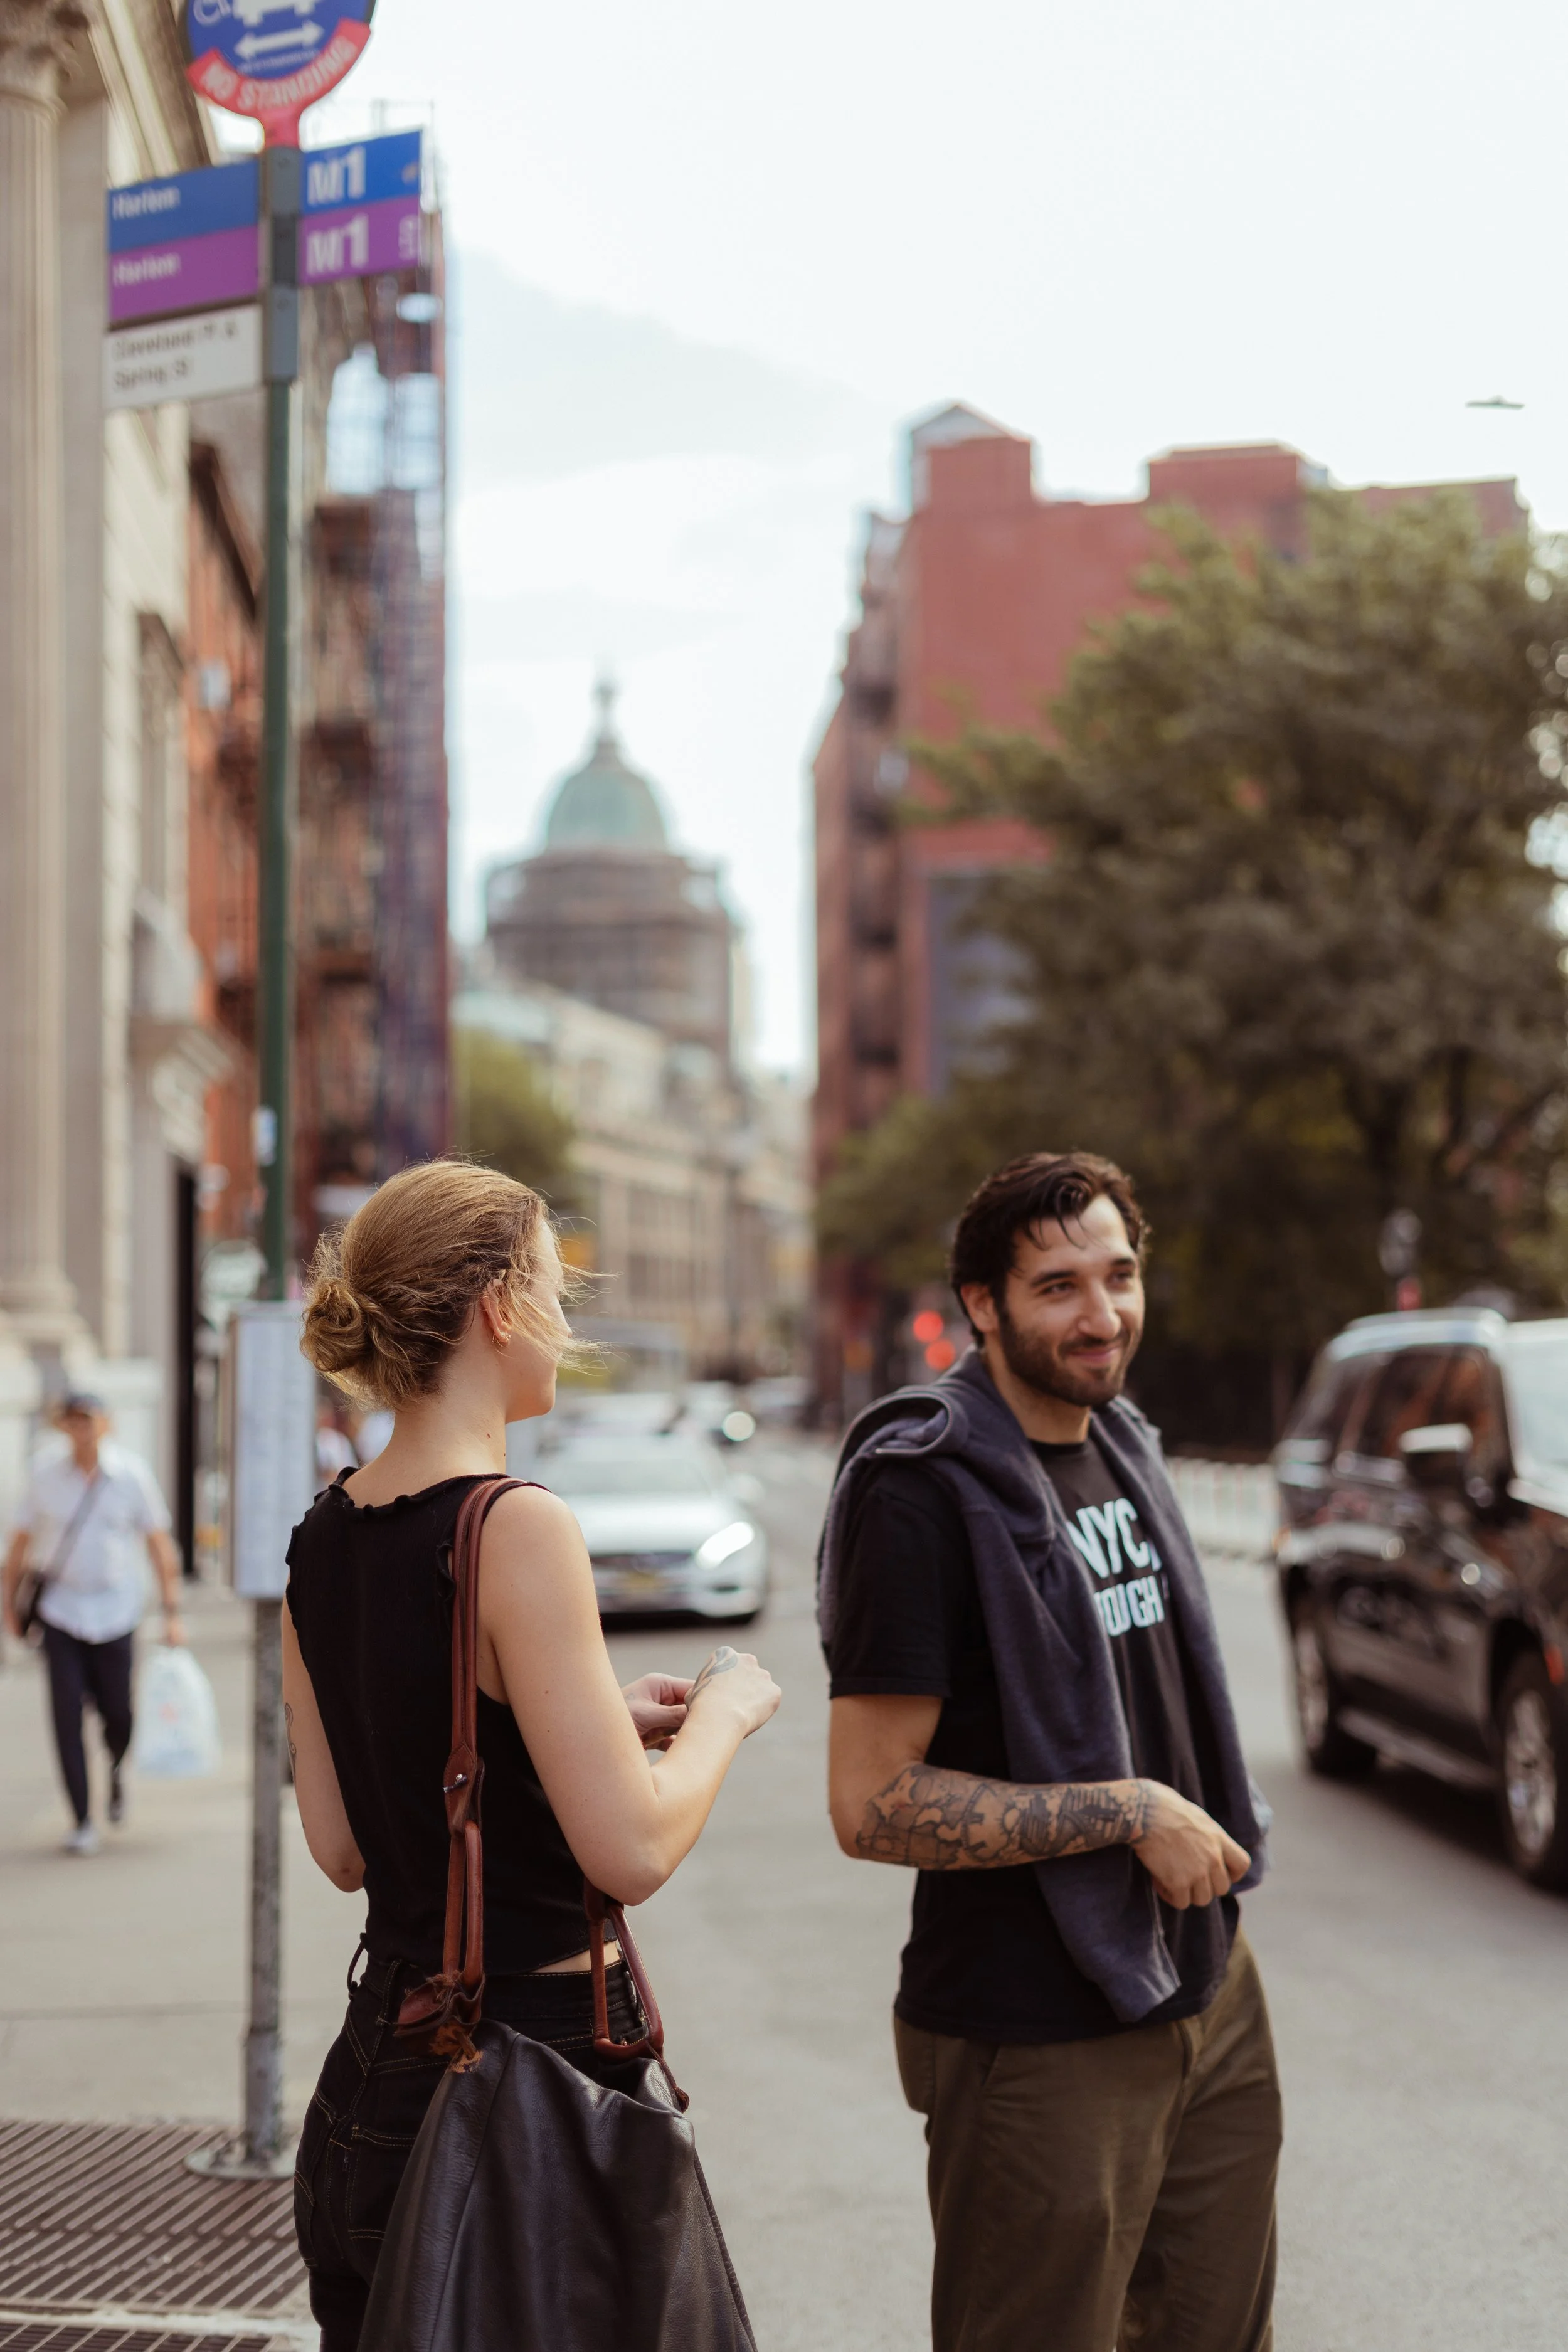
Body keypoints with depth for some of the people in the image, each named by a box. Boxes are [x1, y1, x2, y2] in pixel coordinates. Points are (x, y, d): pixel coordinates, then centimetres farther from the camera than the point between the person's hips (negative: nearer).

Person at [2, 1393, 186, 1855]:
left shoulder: (132, 1475, -3)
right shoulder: (45, 1477, -1)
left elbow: (160, 1545, 0)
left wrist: (172, 1613, -3)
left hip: (115, 1612, 0)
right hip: (60, 1612, 0)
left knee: (118, 1714, 3)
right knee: (67, 1717, -6)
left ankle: (117, 1769, 38)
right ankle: (83, 1822, 1)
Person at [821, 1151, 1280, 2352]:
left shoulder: (1124, 1445, 10)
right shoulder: (923, 1489, -17)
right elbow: (872, 1805, -21)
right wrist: (1133, 1813, -20)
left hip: (1210, 1993, 8)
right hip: (1042, 2045, -8)